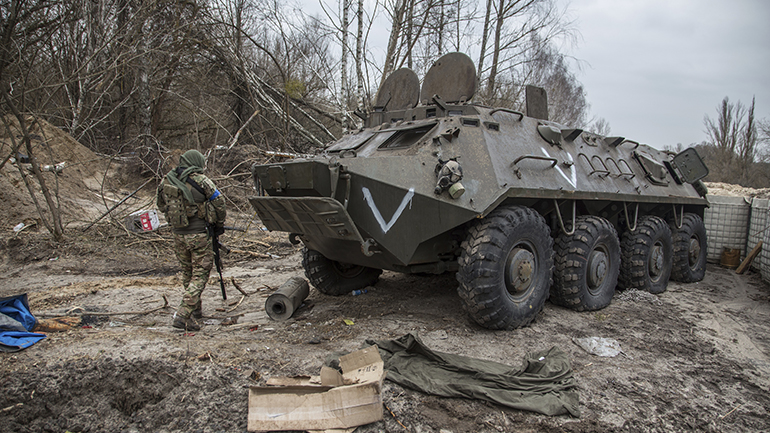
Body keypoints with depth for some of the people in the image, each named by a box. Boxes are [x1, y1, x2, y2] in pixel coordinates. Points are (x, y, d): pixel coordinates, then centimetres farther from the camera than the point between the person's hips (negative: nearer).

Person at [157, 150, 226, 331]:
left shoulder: (166, 181, 4)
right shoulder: (200, 181, -12)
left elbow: (162, 206, 15)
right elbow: (219, 203, -8)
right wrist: (219, 224, 7)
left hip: (179, 234, 6)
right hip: (200, 235, -6)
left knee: (187, 273, 20)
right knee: (200, 274, 2)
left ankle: (196, 310, 34)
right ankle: (183, 315, -6)